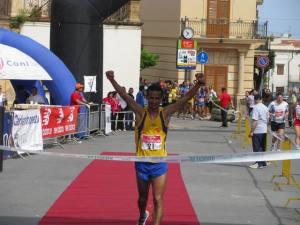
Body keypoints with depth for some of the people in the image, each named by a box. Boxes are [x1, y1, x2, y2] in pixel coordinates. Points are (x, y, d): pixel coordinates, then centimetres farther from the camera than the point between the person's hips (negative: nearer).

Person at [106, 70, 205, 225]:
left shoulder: (165, 113, -5)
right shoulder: (140, 113, -6)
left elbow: (185, 98, -14)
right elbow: (125, 96, -17)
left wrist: (198, 84, -30)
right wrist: (112, 80, -30)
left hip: (159, 163, -1)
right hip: (142, 162, 1)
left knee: (158, 200, -5)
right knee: (142, 198, 20)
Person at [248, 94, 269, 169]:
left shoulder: (256, 107, -15)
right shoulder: (265, 108, 9)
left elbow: (255, 121, -20)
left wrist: (251, 132, -17)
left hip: (257, 131, -7)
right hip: (264, 130, 7)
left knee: (257, 148, -1)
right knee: (262, 148, 15)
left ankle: (259, 163, -1)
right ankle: (263, 163, 18)